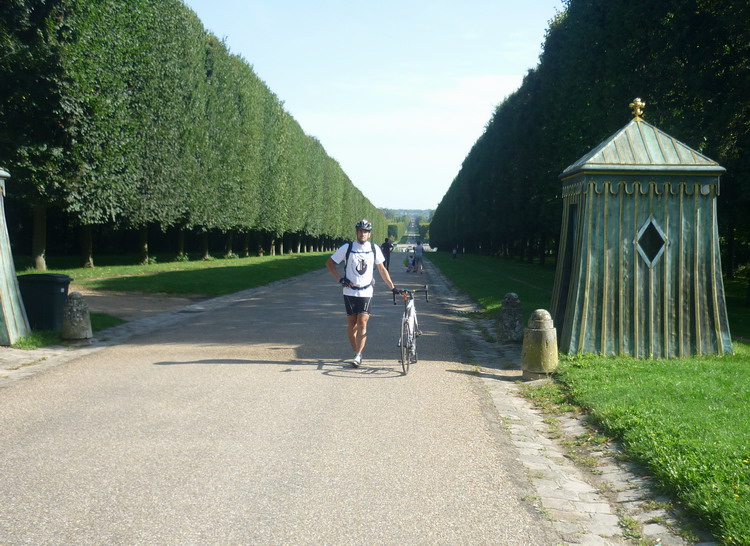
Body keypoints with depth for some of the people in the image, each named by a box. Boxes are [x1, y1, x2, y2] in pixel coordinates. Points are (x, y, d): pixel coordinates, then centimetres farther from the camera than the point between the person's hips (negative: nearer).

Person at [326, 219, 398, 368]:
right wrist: (340, 279, -5)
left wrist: (392, 287, 8)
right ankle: (357, 353, 19)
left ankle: (358, 355, -10)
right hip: (350, 291, 0)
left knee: (362, 323, -11)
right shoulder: (347, 248, -3)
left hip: (366, 292, 0)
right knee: (352, 323, 6)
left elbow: (382, 269, 11)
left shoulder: (374, 249, 2)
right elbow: (329, 263, 4)